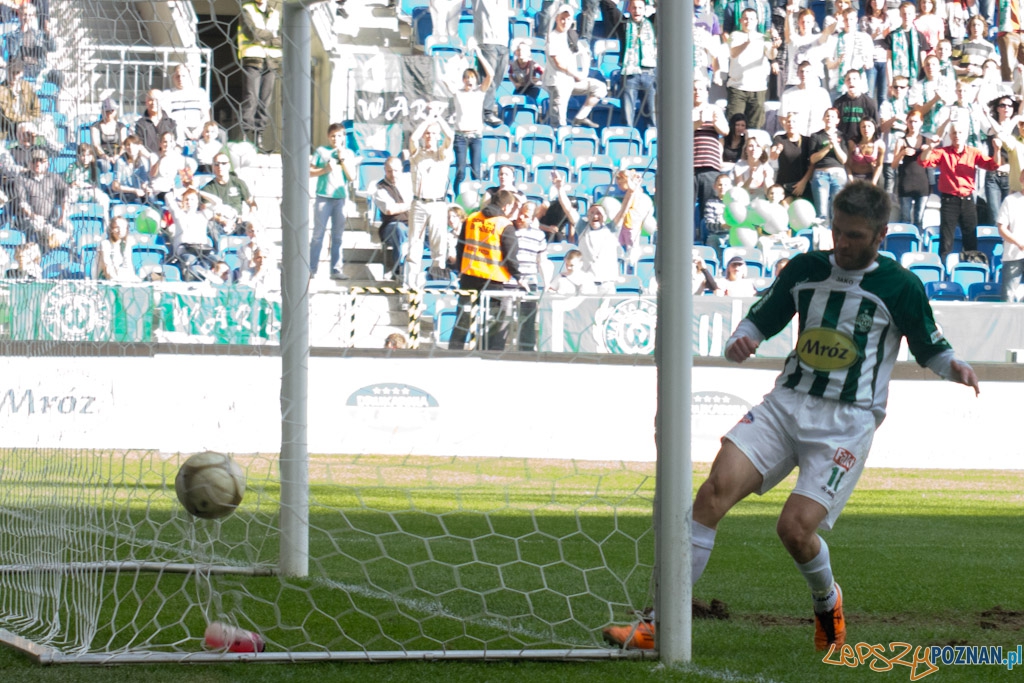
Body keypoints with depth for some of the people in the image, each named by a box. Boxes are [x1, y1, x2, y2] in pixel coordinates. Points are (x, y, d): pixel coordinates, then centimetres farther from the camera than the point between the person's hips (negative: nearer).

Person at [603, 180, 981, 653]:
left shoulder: (900, 286, -1)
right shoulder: (805, 269, 9)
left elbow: (930, 347, 9)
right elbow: (760, 320, 19)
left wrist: (953, 367, -13)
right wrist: (739, 342, -3)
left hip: (847, 422, -4)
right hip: (787, 402, 4)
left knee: (795, 528, -20)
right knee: (716, 490, -18)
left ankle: (828, 603, 18)